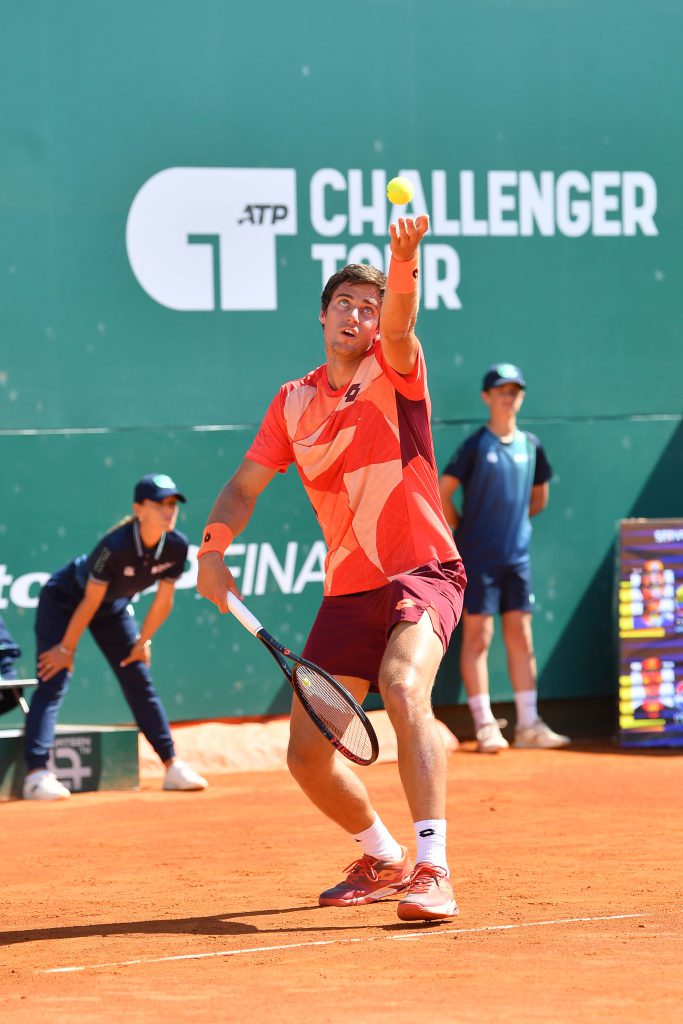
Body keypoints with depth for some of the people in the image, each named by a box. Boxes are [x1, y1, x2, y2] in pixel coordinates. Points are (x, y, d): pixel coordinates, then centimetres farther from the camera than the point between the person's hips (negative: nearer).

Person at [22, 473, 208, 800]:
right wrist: (67, 648, -16)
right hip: (62, 601, -6)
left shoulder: (176, 546, -20)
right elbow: (90, 602, -26)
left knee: (140, 683, 7)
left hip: (114, 608, 6)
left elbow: (163, 601, -5)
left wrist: (142, 643, 3)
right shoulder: (115, 546, -37)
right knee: (53, 683, -16)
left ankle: (173, 767, 14)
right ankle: (37, 774, -23)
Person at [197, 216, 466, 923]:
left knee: (404, 691, -33)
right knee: (307, 755, 3)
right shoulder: (293, 402, 9)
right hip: (347, 591, 5)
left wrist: (404, 260, -47)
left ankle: (432, 871, -35)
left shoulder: (394, 369, -3)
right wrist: (212, 549, -4)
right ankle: (382, 859, 31)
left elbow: (399, 320, -26)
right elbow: (244, 486, 14)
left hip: (422, 572, -5)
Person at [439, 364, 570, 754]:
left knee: (521, 637, 6)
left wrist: (515, 518, 14)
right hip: (478, 558, -5)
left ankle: (528, 724, 9)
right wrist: (464, 531, -1)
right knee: (478, 636, -3)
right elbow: (443, 494, -6)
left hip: (517, 556, 5)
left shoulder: (531, 445, 8)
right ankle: (485, 725, 0)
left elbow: (539, 497, 22)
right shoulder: (476, 445, -7)